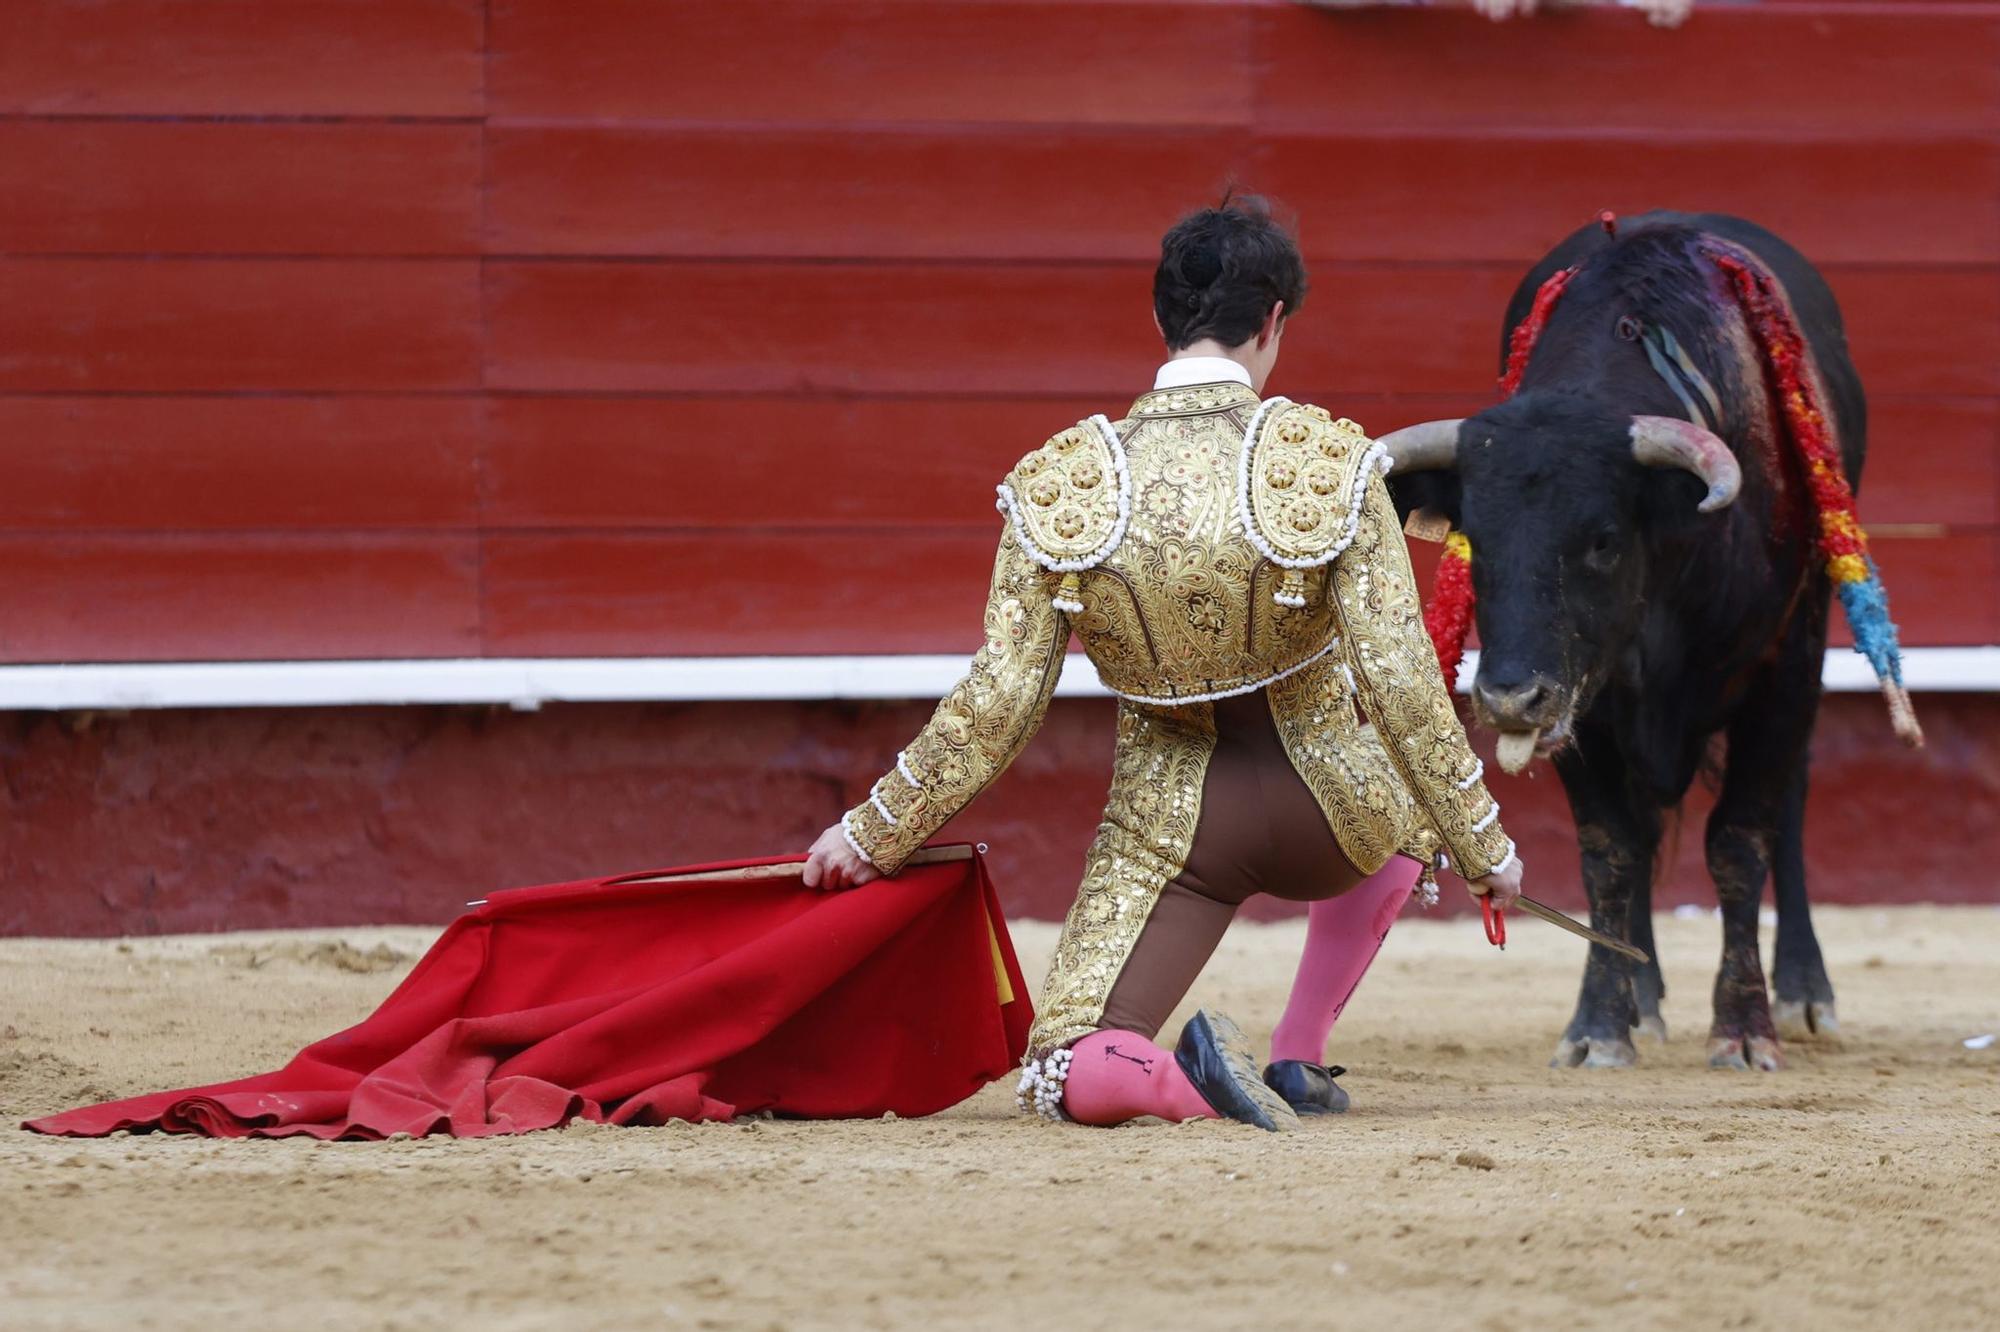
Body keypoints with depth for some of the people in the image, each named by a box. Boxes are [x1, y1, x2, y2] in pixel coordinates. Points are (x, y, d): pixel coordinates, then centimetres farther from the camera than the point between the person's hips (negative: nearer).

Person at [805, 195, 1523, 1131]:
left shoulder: (1062, 485, -11)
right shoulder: (1333, 462, -15)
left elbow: (999, 704, -11)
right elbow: (1400, 684, -16)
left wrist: (871, 834, 0)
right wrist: (1482, 846, -5)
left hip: (1170, 830, 0)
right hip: (1326, 816, 0)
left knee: (1066, 1082, 4)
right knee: (1405, 803, 37)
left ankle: (1192, 1082, -29)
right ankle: (1299, 1061, 24)